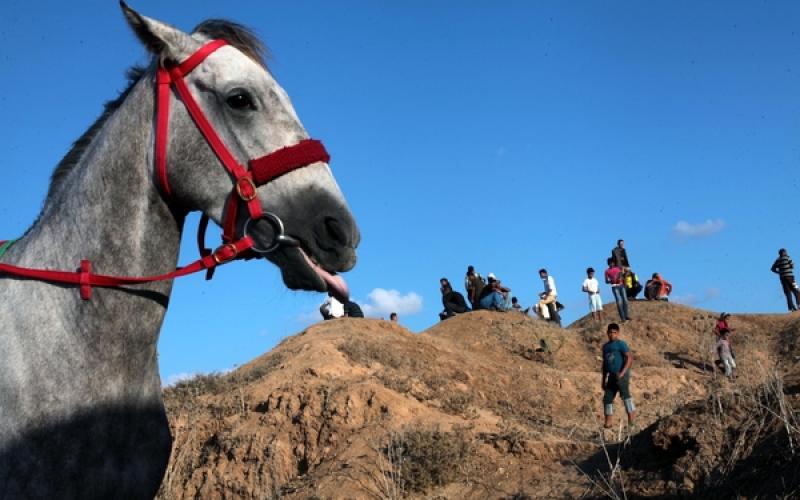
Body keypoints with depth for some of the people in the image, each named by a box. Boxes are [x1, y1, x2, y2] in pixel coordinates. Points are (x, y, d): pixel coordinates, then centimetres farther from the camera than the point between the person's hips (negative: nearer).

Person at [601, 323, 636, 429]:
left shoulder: (621, 344, -4)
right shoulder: (605, 346, 17)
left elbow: (630, 358, -14)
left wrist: (622, 373, -22)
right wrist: (604, 380, 21)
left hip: (622, 375, -7)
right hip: (612, 376, 7)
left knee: (624, 392, -23)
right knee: (607, 398, 5)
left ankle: (631, 415, -27)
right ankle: (608, 423, 13)